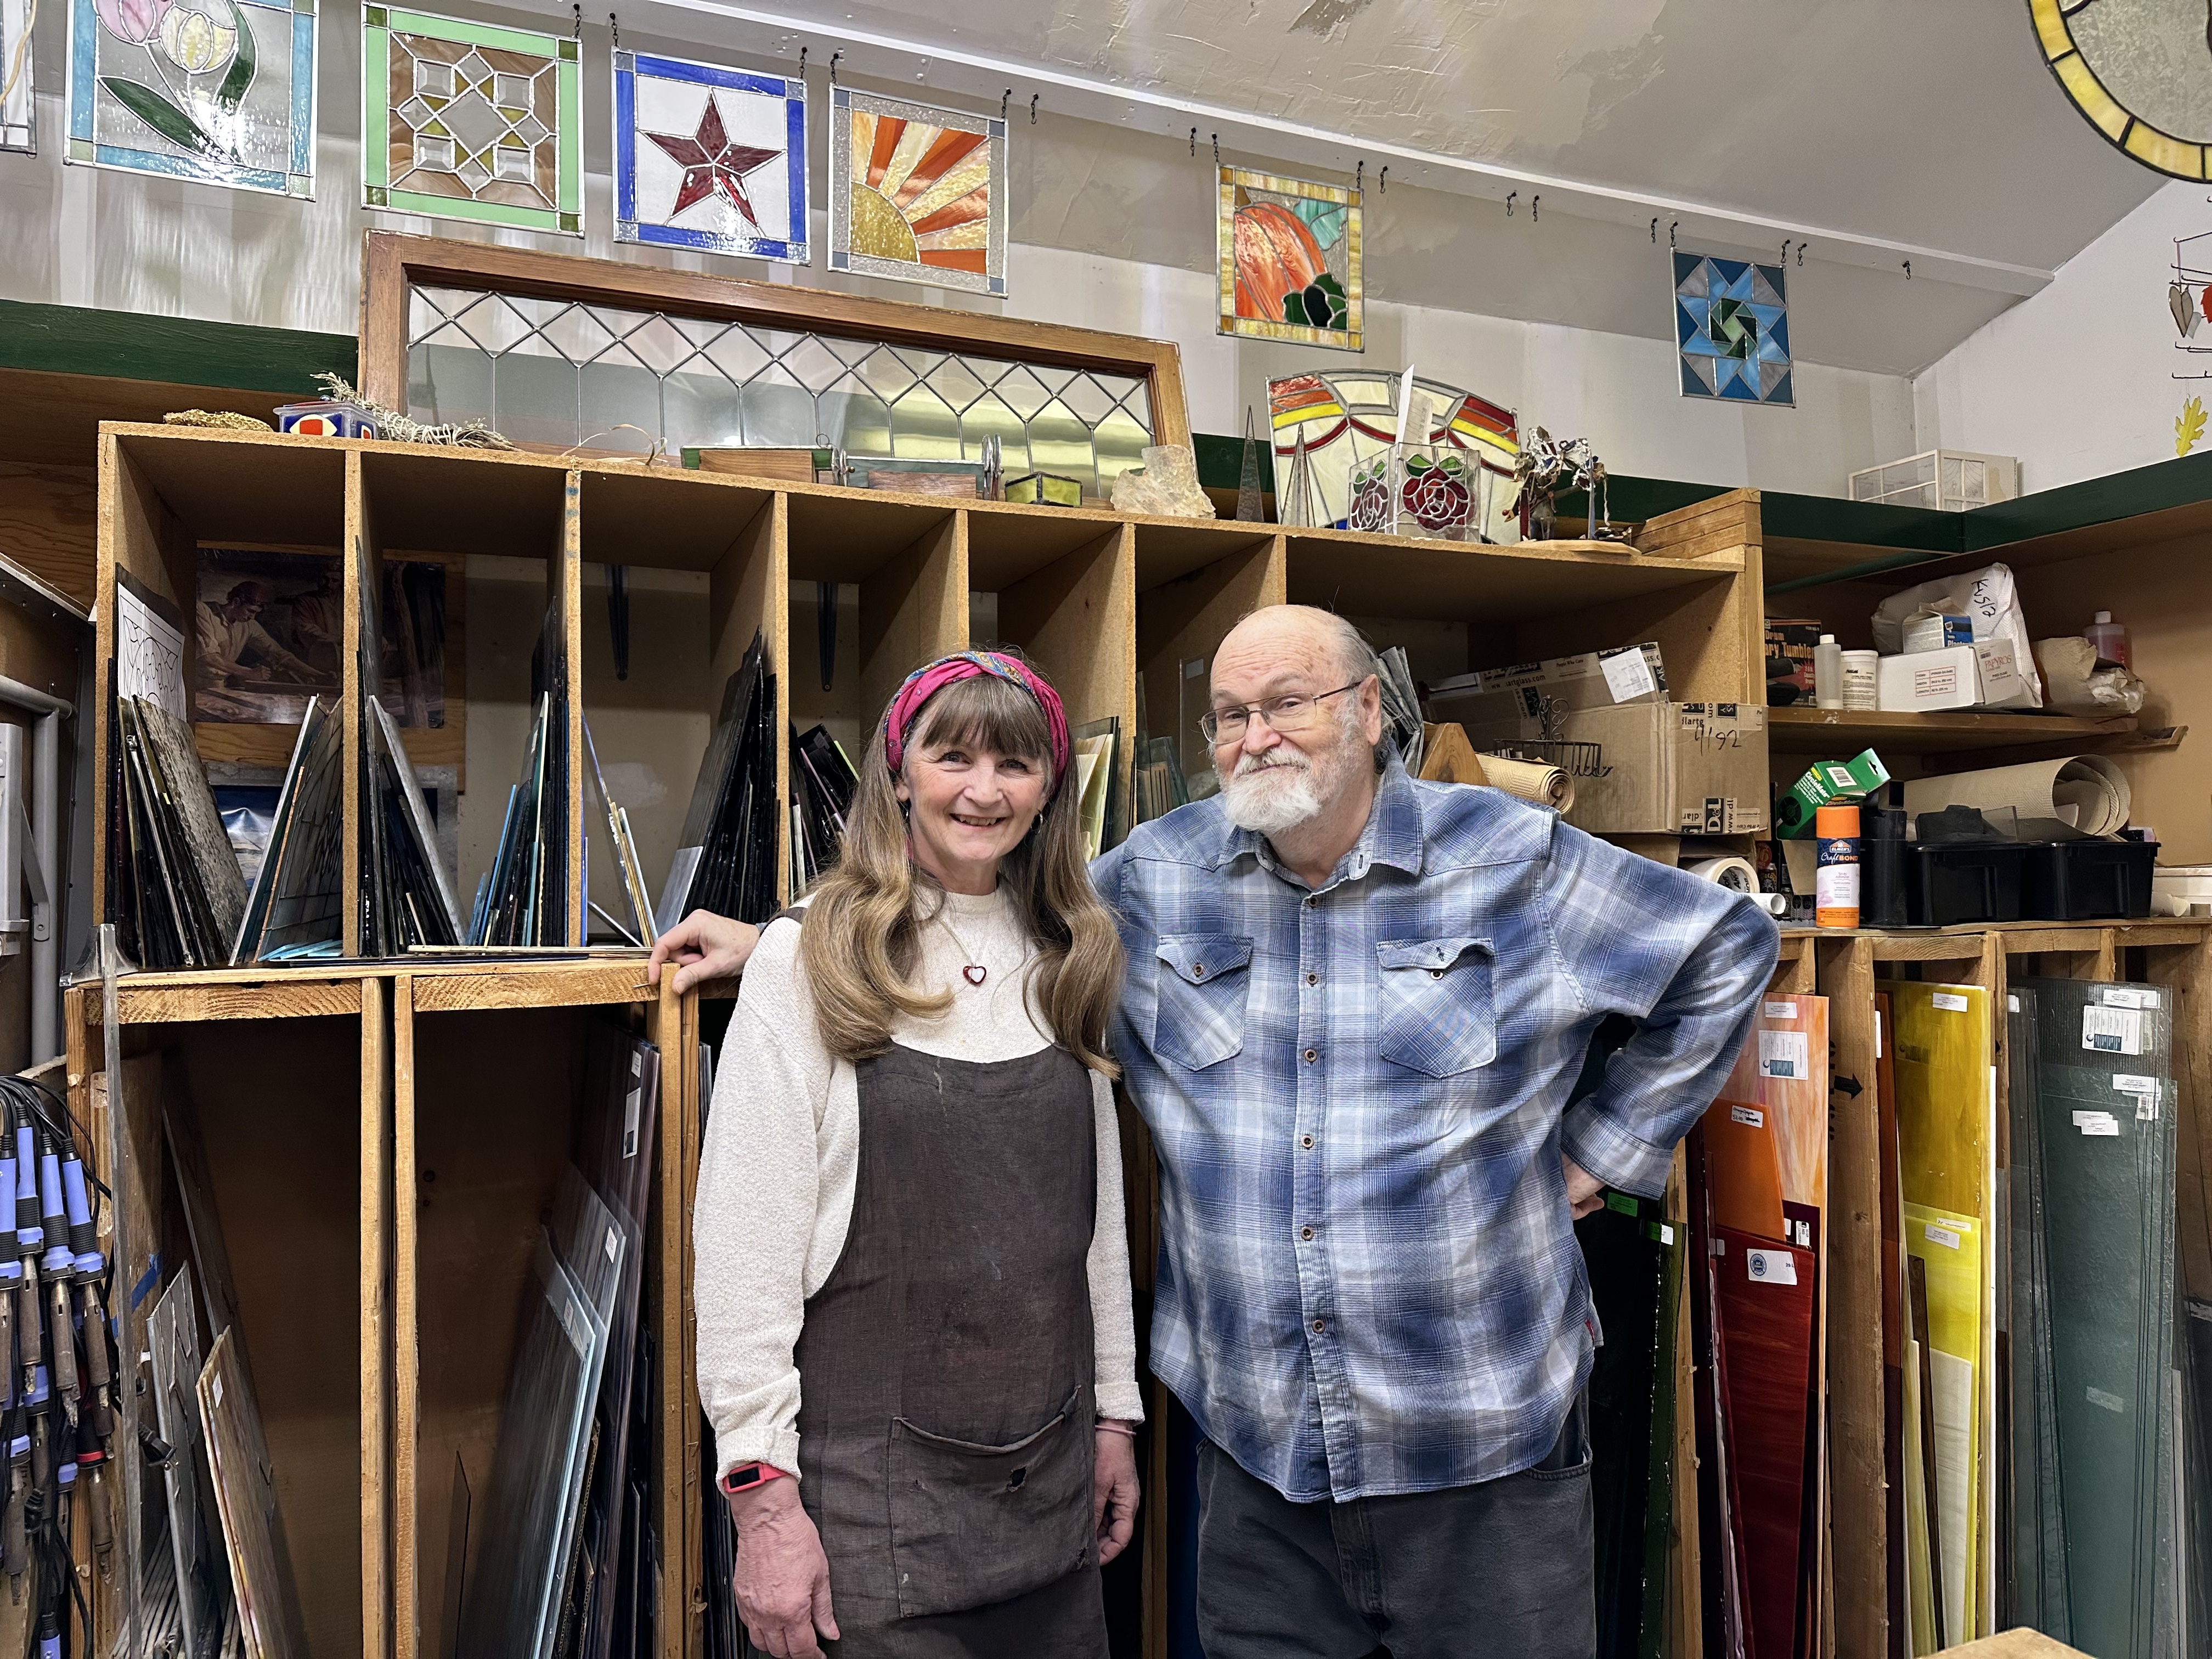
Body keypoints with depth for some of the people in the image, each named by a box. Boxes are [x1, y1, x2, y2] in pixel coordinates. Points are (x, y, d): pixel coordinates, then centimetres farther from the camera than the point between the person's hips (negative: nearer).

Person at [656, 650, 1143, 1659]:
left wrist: (1115, 1413, 12)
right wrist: (762, 1488, -13)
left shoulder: (1064, 964, 5)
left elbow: (1097, 1212, 11)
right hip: (875, 1479, -4)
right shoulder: (809, 961, -10)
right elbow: (744, 1244, -12)